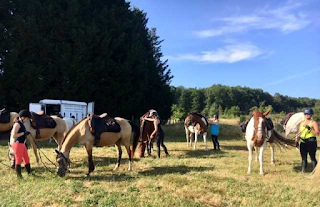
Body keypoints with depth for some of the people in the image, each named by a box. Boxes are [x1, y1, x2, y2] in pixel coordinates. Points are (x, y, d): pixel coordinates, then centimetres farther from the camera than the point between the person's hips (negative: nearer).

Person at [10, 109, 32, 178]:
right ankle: (19, 176, 9)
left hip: (22, 144, 10)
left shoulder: (21, 123, 11)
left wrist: (26, 133, 8)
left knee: (27, 159, 15)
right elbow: (13, 135, -22)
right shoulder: (17, 124, -17)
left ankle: (30, 173, 25)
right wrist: (23, 133, -18)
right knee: (19, 160, 0)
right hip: (17, 144, -10)